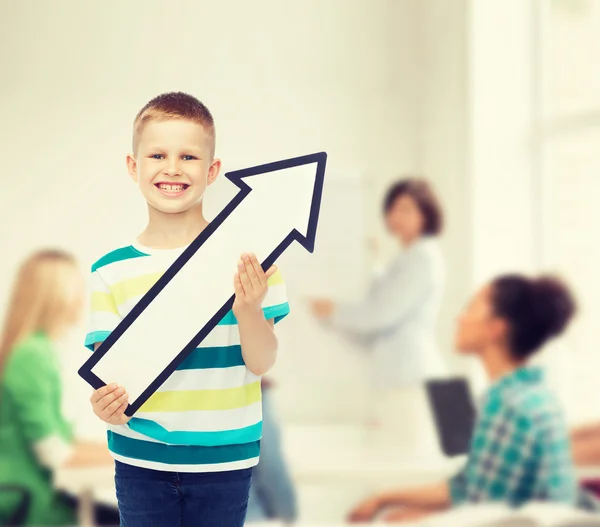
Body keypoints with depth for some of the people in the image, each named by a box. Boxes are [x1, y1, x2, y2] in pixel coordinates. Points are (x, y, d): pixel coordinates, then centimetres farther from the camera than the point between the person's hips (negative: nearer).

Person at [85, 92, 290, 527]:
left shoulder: (245, 254, -6)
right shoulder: (111, 271, -2)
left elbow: (261, 363, -6)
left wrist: (248, 309, -25)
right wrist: (105, 402, -20)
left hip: (223, 460, -1)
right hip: (140, 460, 1)